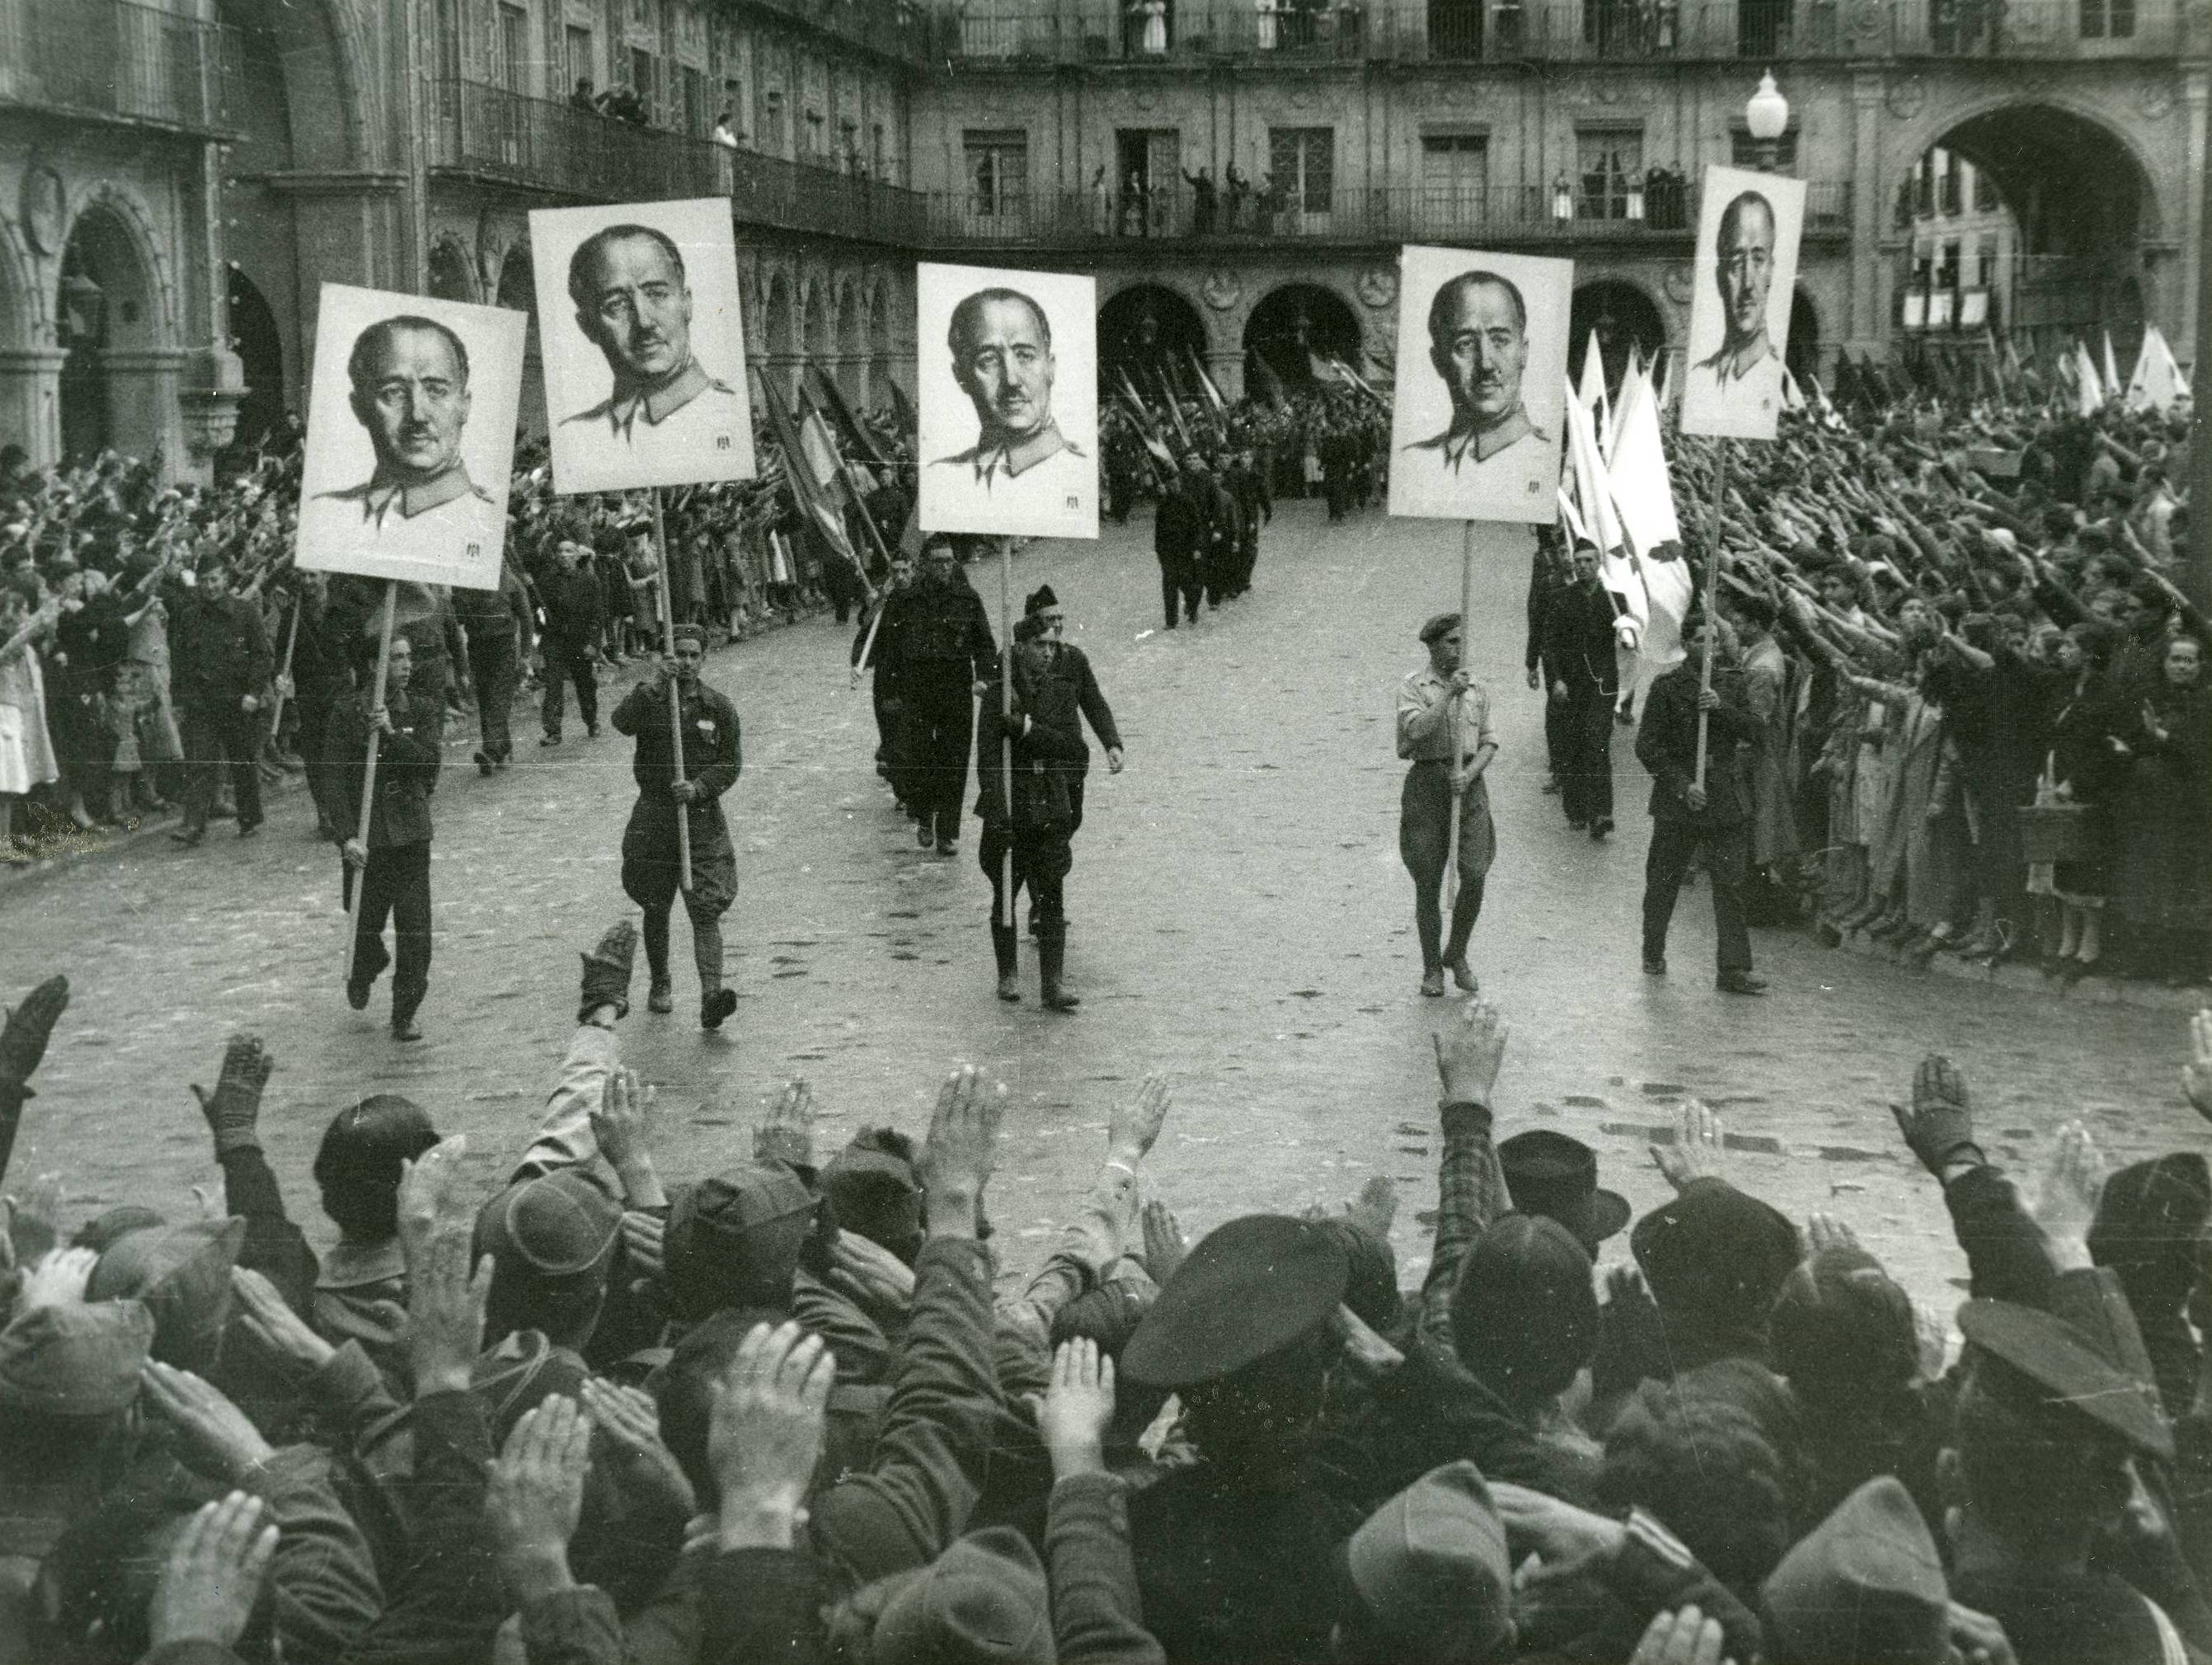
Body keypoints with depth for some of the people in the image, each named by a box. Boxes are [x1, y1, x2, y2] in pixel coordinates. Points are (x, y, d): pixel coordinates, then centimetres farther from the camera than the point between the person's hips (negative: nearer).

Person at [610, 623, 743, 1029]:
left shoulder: (718, 707, 5)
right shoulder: (649, 698, 1)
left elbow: (731, 765, 3)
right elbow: (623, 722, -21)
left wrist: (699, 788, -15)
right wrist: (658, 684, -31)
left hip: (703, 817, -1)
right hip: (653, 818, 1)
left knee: (706, 911, -12)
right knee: (656, 908, 12)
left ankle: (711, 996, -21)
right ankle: (660, 986, 31)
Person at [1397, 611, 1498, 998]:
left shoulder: (1477, 689, 10)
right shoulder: (1413, 686, -1)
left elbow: (1489, 742, 8)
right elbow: (1416, 730, -16)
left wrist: (1469, 773, -9)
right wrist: (1448, 695, -18)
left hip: (1469, 781, 3)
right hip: (1427, 781, -2)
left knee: (1474, 874, -8)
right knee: (1428, 881, 2)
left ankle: (1457, 955, 14)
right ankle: (1432, 968, 14)